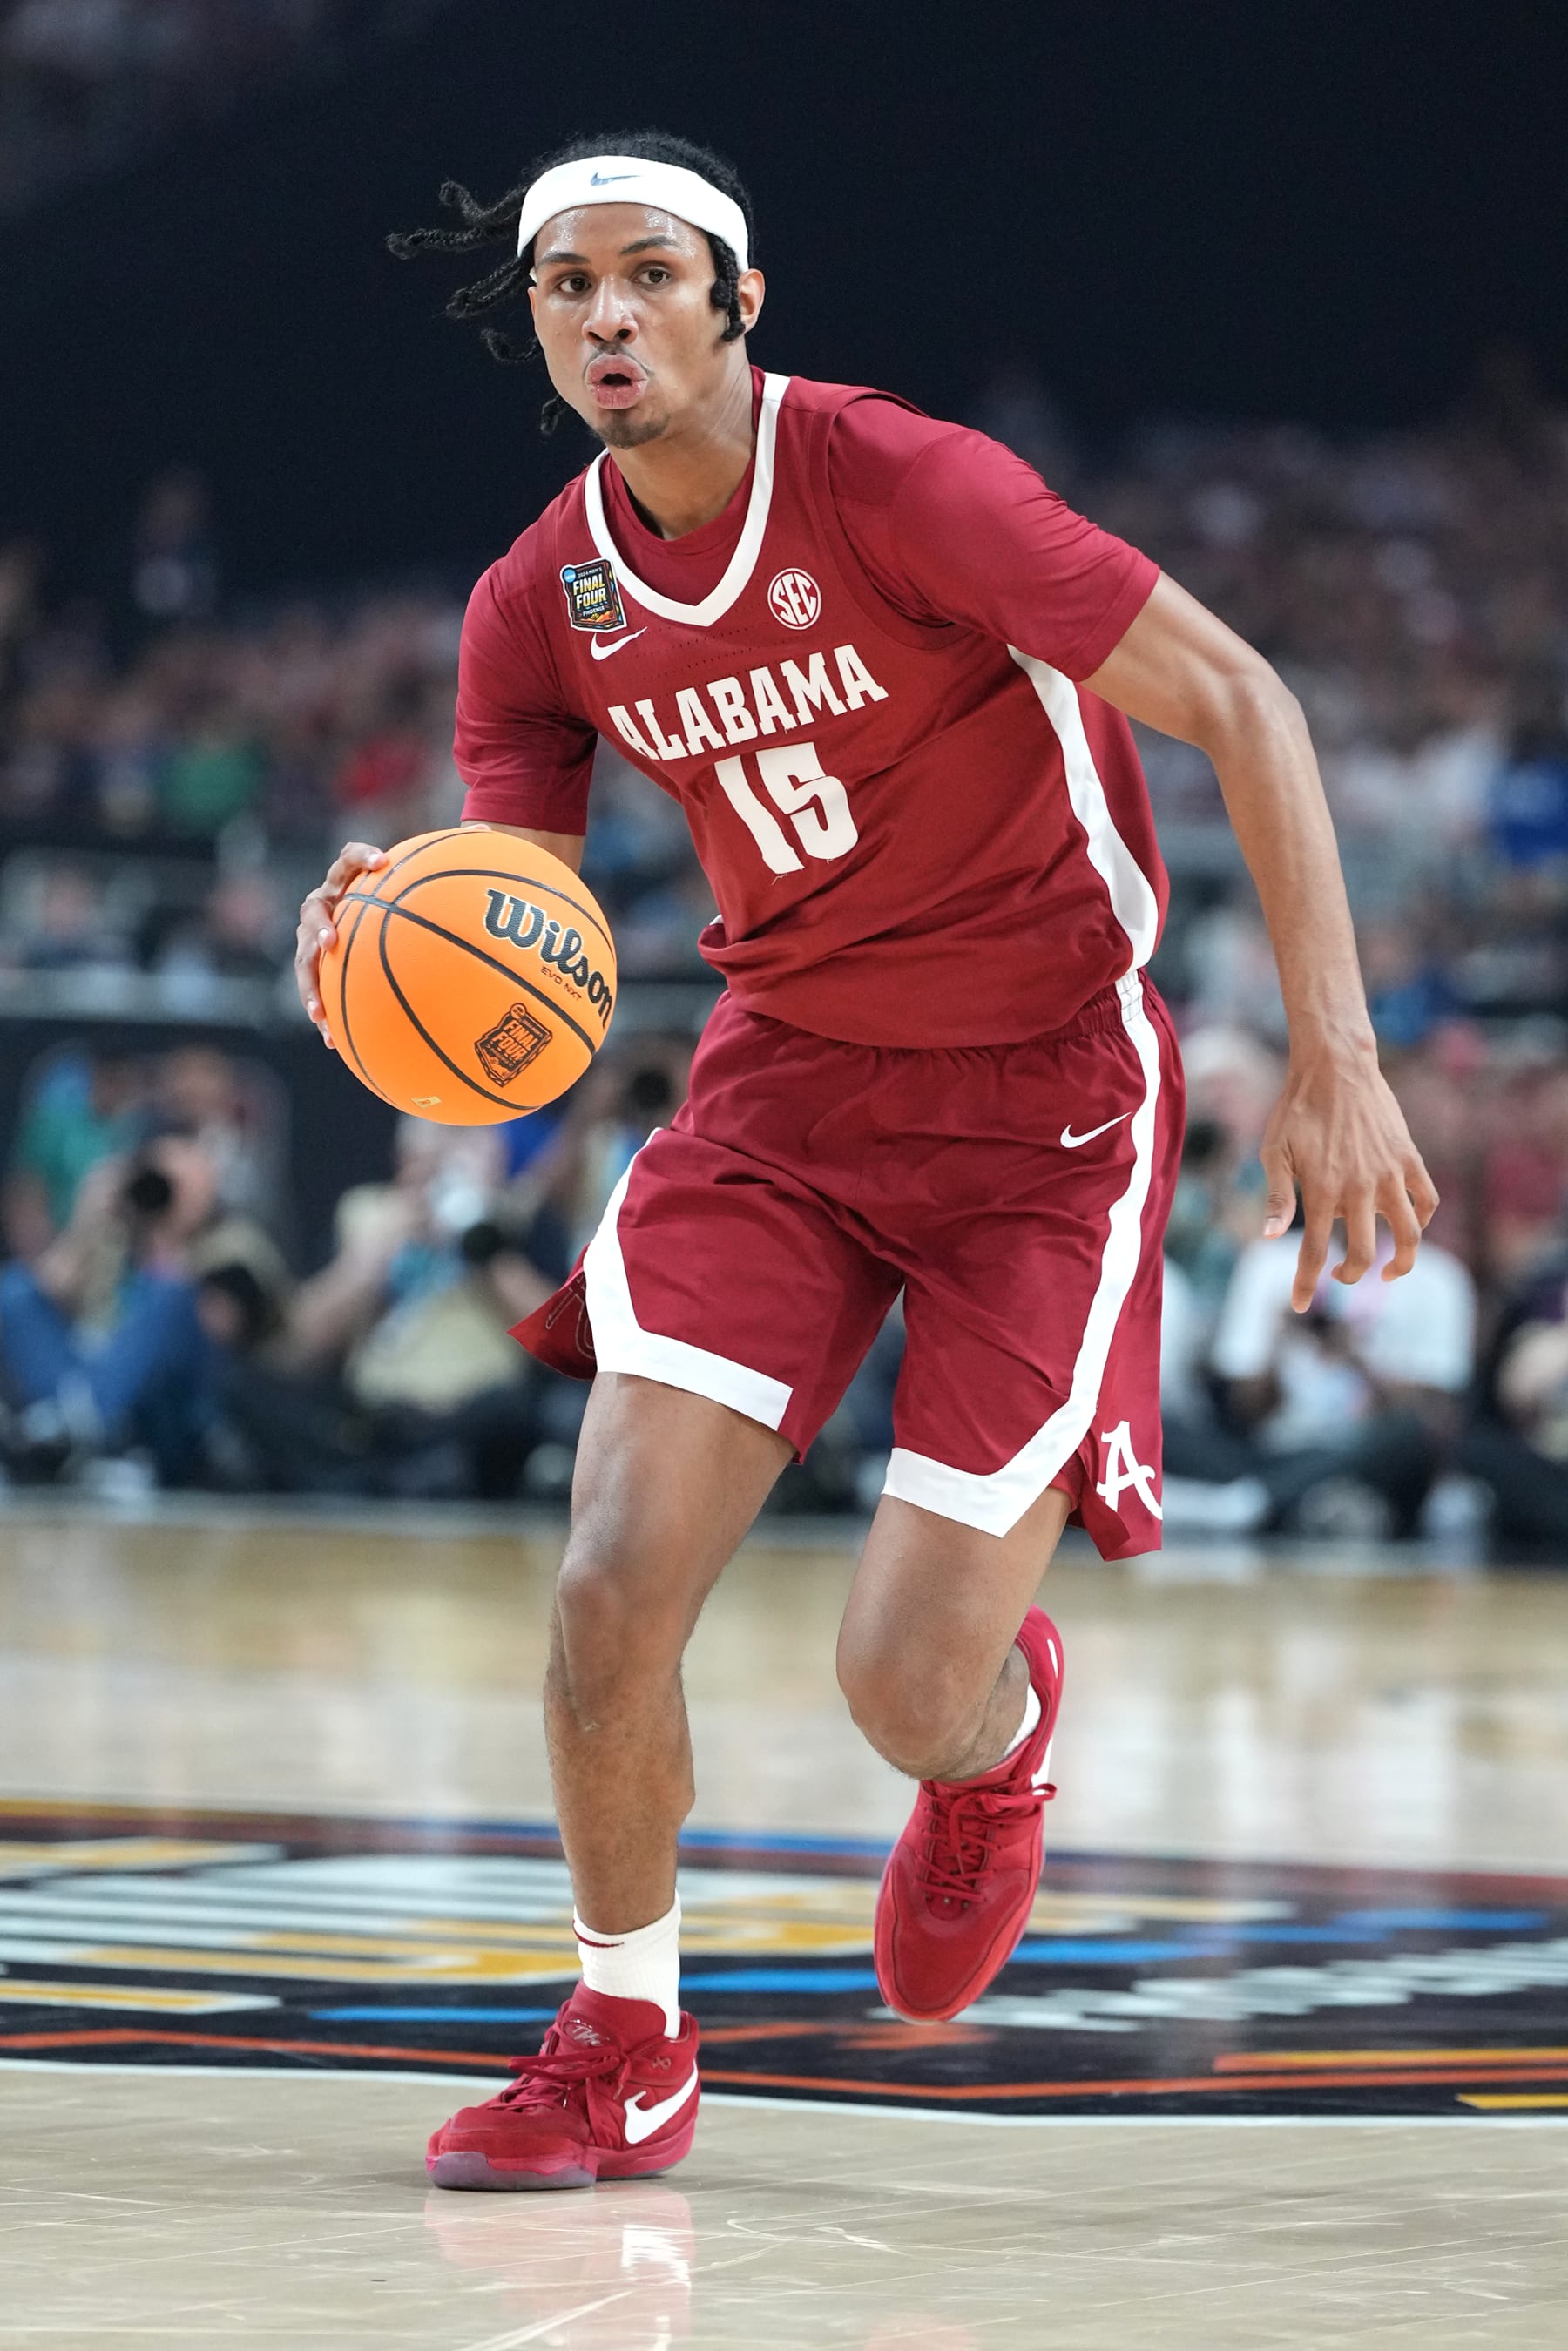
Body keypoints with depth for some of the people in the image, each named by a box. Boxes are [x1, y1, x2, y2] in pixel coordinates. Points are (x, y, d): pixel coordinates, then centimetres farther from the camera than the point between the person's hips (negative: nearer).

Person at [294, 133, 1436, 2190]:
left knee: (910, 1682, -10)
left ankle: (1001, 1734, 31)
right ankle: (626, 2051, 13)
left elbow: (1240, 703, -18)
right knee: (616, 1589, -11)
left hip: (1046, 1102, -4)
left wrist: (1334, 1061, -23)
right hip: (786, 1077, 4)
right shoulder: (544, 607, -2)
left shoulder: (899, 485, -20)